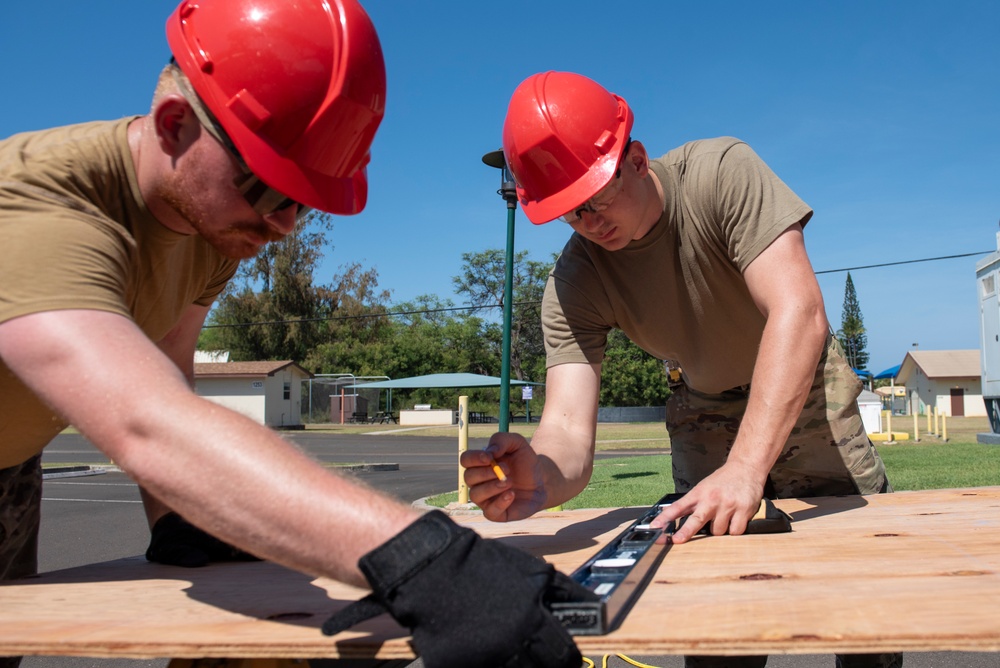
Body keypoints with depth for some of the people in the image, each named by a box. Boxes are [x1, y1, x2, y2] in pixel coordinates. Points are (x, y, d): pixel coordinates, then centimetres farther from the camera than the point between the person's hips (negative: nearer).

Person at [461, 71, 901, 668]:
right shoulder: (573, 286, -22)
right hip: (706, 414, 2)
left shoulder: (721, 172, -29)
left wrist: (746, 468, -48)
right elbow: (569, 428, -31)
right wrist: (541, 478, -56)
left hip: (807, 396, -1)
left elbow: (799, 312, -39)